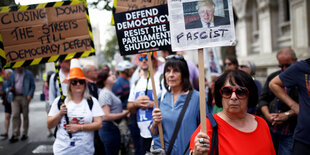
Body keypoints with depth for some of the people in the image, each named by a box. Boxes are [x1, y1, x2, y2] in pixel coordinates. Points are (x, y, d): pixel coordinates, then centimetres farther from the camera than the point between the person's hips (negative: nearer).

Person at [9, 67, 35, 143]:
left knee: (25, 116, 5)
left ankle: (25, 134, 16)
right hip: (15, 97, 2)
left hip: (24, 97, -2)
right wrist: (11, 88, -1)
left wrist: (30, 95, -13)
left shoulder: (29, 74, 4)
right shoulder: (12, 75, 15)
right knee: (15, 115, -8)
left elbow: (33, 86, 1)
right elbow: (10, 85, 23)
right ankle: (15, 135, -7)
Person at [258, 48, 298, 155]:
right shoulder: (272, 77, 13)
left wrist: (287, 114, -17)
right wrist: (267, 115, -4)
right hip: (269, 129, 4)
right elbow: (263, 99, 12)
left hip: (290, 132, -3)